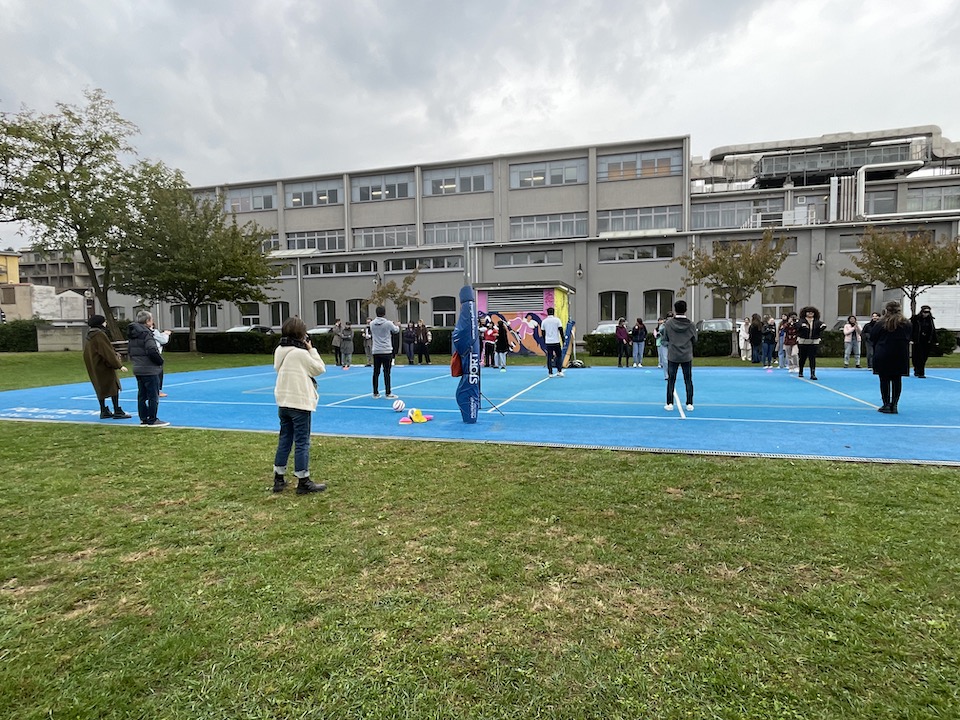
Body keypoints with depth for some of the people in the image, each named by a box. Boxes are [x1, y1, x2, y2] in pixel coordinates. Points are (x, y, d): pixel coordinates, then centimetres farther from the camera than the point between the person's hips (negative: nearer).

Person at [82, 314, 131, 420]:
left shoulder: (91, 335, 11)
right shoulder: (100, 335, -17)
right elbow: (108, 352, -21)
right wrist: (119, 365, -20)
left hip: (94, 366, 9)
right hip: (103, 365, -9)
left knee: (101, 388, 13)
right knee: (113, 386, -4)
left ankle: (104, 411, 17)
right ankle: (117, 412, -4)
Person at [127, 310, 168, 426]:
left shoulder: (132, 334, 12)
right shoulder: (146, 333, -17)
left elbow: (129, 350, 18)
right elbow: (152, 350, -24)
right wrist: (160, 361, -10)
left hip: (137, 370, 9)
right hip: (149, 370, -9)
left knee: (142, 395, 15)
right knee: (153, 395, -1)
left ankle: (143, 418, 22)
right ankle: (152, 420, 3)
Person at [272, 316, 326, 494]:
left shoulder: (279, 351, 5)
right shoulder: (301, 353, -16)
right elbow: (320, 369, -6)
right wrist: (312, 349, 0)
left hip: (283, 402, 7)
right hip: (300, 403, -7)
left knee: (284, 440, 16)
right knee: (302, 442, 0)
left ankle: (279, 478, 22)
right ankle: (303, 482, 6)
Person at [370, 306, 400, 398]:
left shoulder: (372, 324, 1)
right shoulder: (388, 323, -10)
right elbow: (396, 331, 8)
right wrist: (397, 325, 32)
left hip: (376, 352, 4)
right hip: (386, 352, -4)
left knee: (376, 373, 9)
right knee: (386, 373, -2)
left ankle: (375, 393, 14)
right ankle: (388, 393, -1)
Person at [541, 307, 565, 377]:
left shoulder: (544, 321, 3)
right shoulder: (557, 320, -3)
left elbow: (542, 332, 8)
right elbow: (561, 330, -6)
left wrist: (544, 341, 21)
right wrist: (563, 339, 1)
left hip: (548, 342, 2)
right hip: (556, 342, -2)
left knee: (549, 358, 6)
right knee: (559, 356, 11)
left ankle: (550, 373, 5)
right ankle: (559, 371, 4)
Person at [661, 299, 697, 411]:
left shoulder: (668, 323, -8)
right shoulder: (691, 325, -7)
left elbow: (666, 338, 1)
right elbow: (694, 340, 3)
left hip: (672, 356, 0)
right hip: (687, 356, 0)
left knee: (671, 380, 6)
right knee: (688, 381, 9)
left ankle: (669, 404, 7)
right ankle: (689, 404, 10)